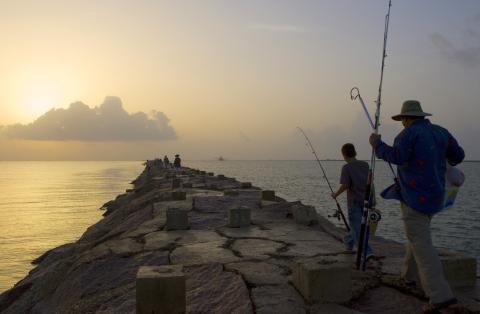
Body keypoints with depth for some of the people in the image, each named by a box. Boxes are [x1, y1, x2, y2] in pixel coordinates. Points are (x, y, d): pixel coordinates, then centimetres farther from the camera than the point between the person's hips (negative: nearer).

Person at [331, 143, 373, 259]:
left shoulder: (346, 167, -12)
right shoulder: (365, 165, 4)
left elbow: (345, 185, -17)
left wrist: (336, 194, -2)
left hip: (354, 201, -6)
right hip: (366, 200, 6)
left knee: (357, 229, -2)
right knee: (357, 224, 22)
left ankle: (367, 252, -13)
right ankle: (349, 242, 42)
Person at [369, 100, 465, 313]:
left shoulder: (410, 132, -11)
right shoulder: (440, 132, 10)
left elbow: (397, 156, -26)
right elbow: (458, 155, 17)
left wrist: (377, 144, -11)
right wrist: (449, 160, 39)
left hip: (415, 197, -8)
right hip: (435, 197, 8)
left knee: (421, 244, -8)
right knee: (418, 235, 24)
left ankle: (441, 296, -14)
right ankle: (410, 276, 38)